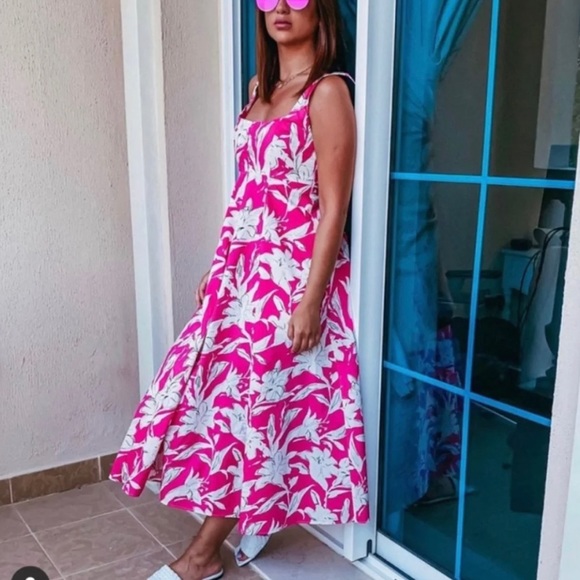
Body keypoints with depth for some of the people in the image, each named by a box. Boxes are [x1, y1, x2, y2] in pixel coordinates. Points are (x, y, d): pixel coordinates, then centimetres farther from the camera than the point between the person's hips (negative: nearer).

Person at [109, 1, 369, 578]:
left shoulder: (328, 91, -11)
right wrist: (220, 264, 16)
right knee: (222, 389, 12)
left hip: (293, 271, -8)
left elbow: (333, 206, -15)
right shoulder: (261, 87, 14)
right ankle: (254, 515, 33)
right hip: (243, 266, 8)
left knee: (252, 400, 1)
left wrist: (311, 299, -19)